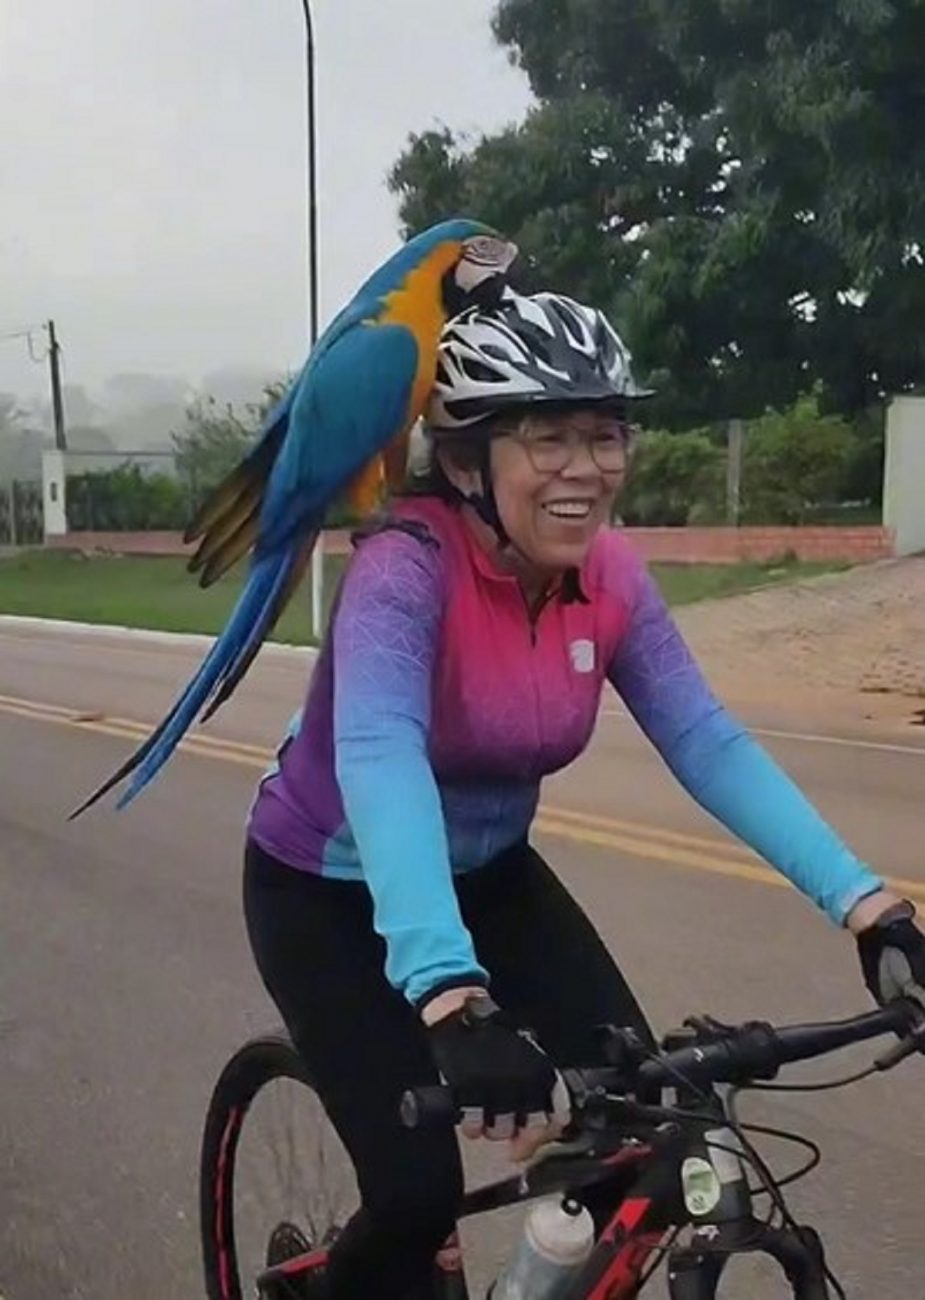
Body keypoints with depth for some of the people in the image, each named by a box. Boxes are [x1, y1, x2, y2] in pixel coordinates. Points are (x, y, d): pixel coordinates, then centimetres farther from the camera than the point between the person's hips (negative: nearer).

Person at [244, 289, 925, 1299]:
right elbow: (379, 763, -46)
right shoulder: (407, 565, -31)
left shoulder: (609, 577, -13)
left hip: (485, 871, 5)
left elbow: (711, 745, -18)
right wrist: (451, 999, -59)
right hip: (330, 889, -5)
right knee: (419, 1193, -11)